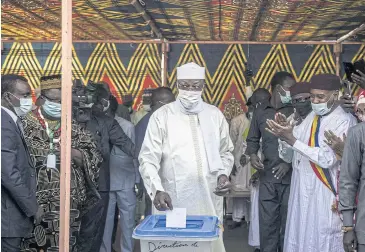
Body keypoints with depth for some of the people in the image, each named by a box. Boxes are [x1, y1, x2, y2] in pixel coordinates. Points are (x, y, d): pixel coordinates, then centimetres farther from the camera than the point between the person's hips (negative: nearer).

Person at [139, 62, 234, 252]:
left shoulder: (215, 115, 9)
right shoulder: (161, 116, -2)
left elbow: (225, 152, 17)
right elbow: (148, 158, -6)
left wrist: (223, 174, -2)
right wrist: (157, 189, -21)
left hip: (209, 200, 3)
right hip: (174, 201, -3)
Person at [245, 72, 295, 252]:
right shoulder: (260, 111, 8)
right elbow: (253, 139, 16)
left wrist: (290, 163, -16)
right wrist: (252, 155, -3)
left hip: (290, 176, -2)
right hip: (267, 176, 2)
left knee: (288, 222, 4)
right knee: (267, 221, 7)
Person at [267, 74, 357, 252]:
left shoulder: (344, 121, -14)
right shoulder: (311, 116, 10)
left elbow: (328, 159, -23)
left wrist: (292, 140, -24)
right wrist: (284, 131, -12)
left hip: (324, 194, -7)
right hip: (301, 189, 7)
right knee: (299, 238, 15)